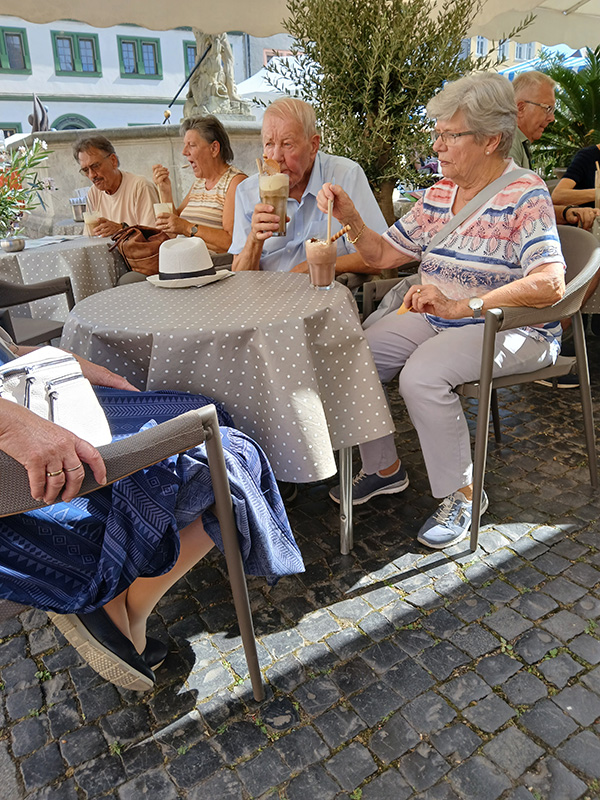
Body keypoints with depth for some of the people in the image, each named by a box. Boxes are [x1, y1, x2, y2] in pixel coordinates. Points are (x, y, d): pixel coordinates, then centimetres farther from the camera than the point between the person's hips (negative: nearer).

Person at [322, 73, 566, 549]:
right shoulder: (440, 193, 9)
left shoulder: (525, 194, -12)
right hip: (436, 318, 7)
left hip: (508, 328, -7)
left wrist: (460, 305, -31)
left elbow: (550, 284, -26)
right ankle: (385, 468, 10)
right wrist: (352, 219, -5)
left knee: (421, 376, -31)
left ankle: (462, 494, -9)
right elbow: (385, 255, 12)